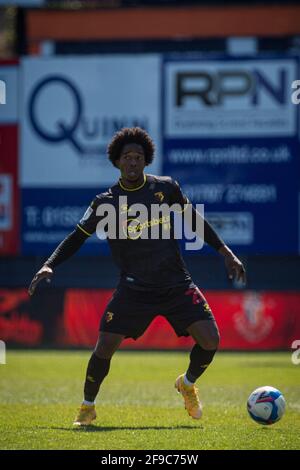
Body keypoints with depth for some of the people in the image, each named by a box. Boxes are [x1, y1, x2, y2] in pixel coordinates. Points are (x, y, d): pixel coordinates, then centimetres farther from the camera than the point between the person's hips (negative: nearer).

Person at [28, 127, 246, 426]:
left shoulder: (165, 187, 2)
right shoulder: (106, 202, -3)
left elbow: (193, 218, 16)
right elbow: (77, 237, 6)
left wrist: (225, 252, 17)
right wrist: (49, 266, -7)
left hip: (176, 284, 2)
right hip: (134, 287, -2)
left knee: (209, 340, -11)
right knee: (105, 345, -14)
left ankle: (187, 384, 21)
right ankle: (87, 406, 11)